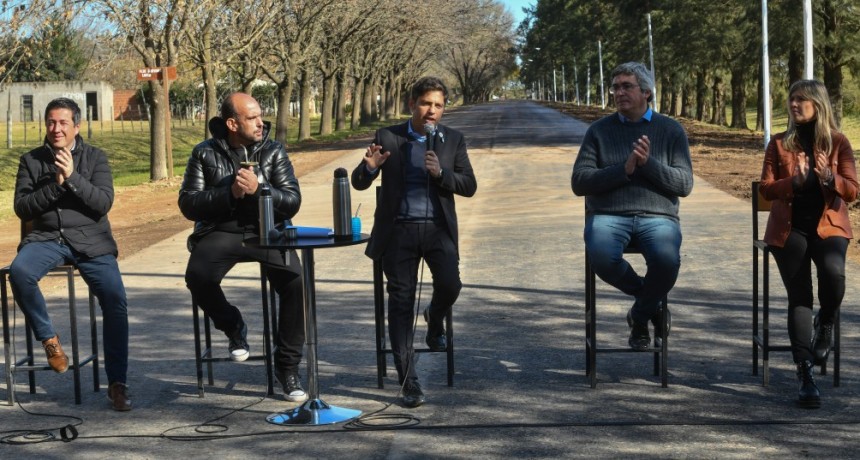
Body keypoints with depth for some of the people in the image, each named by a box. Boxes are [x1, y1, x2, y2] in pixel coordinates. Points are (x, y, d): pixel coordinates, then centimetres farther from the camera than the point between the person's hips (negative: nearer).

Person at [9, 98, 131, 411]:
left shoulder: (95, 158, 8)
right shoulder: (31, 160, 10)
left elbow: (104, 203, -4)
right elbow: (22, 208, 2)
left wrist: (72, 177, -16)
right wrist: (54, 184, -11)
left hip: (90, 240, -1)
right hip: (47, 238, 1)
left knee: (116, 300, -20)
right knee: (19, 271, -32)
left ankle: (117, 383, -8)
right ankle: (48, 338, -10)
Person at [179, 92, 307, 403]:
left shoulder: (274, 151, 6)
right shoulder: (205, 153, 5)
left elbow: (292, 202, -1)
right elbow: (188, 204, -1)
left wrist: (258, 188, -17)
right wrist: (229, 193, -14)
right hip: (221, 231, 0)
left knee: (296, 282, -26)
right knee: (197, 277, -31)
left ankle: (287, 367, -9)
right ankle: (234, 328, 3)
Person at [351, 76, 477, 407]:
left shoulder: (453, 140, 10)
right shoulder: (388, 138, 6)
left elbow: (469, 186, 5)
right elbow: (359, 183, 6)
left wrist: (440, 173, -13)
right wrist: (369, 167, -17)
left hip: (438, 228, 1)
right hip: (399, 229, -1)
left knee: (450, 284, -18)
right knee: (401, 300, -3)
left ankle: (435, 320, 20)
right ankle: (409, 383, 3)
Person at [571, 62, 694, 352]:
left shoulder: (670, 130, 12)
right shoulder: (599, 130, 12)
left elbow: (684, 185, 3)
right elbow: (579, 182, 2)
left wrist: (649, 163, -12)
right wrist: (624, 169, -10)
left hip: (657, 216, 0)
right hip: (608, 215, 0)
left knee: (667, 261, -33)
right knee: (601, 258, -34)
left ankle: (640, 316, 0)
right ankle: (652, 304, -3)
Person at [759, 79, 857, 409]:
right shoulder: (779, 143, 10)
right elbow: (766, 189, 3)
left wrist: (829, 177, -18)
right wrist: (795, 181, -16)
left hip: (828, 225, -1)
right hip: (789, 227, 1)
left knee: (833, 272, -32)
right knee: (799, 295, -13)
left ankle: (825, 325, 0)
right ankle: (804, 375, -11)